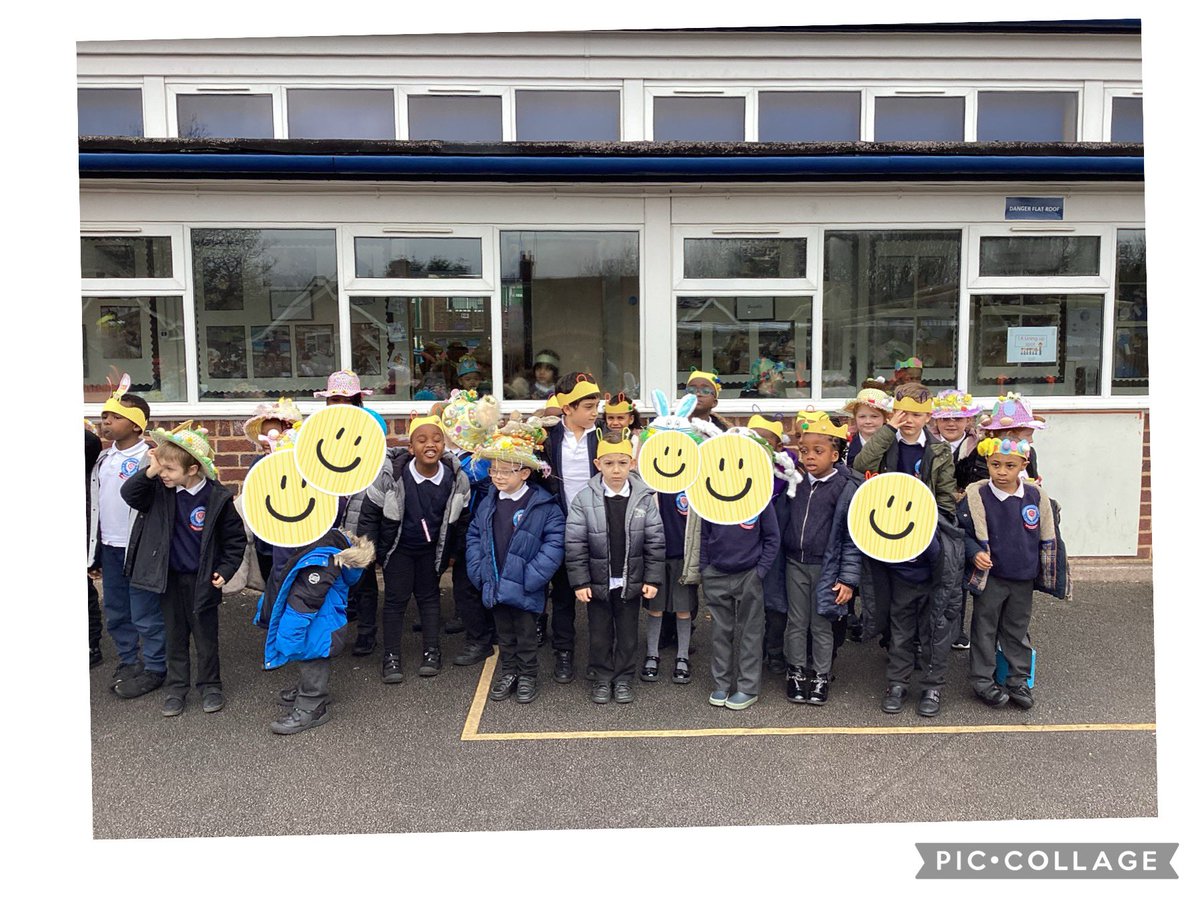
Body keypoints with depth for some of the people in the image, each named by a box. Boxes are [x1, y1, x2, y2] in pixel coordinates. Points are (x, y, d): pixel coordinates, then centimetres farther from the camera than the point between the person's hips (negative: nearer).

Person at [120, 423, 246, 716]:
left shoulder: (217, 497, -14)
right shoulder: (160, 491, -4)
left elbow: (236, 538, -7)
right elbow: (129, 494, -12)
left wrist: (225, 570, -10)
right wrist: (149, 472, -22)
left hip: (202, 580, -3)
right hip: (169, 577, 3)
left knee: (205, 636, 11)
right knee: (175, 635, 16)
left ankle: (209, 686, 27)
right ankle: (176, 688, 30)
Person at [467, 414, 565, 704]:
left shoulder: (544, 506, -15)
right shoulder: (487, 504, 2)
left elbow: (554, 544, -17)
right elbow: (474, 536, 9)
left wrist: (530, 578, -20)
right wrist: (479, 571, -2)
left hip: (525, 590, -5)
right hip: (494, 586, 5)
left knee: (526, 636, 12)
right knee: (504, 634, 20)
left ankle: (528, 676, 30)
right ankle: (508, 672, 36)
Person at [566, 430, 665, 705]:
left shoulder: (644, 498, -9)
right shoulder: (584, 499, -12)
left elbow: (655, 542, -4)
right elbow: (575, 544, -10)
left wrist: (653, 579, -6)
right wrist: (580, 581, -11)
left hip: (631, 582, 1)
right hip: (597, 582, -1)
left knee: (628, 633, 14)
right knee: (599, 634, 13)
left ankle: (624, 679, 32)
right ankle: (602, 678, 32)